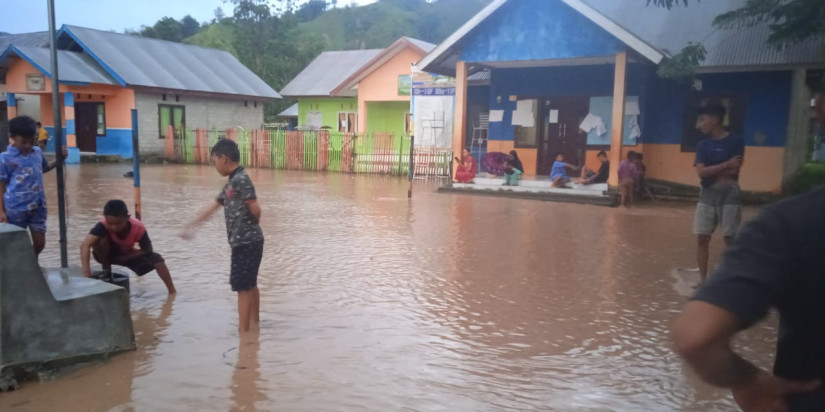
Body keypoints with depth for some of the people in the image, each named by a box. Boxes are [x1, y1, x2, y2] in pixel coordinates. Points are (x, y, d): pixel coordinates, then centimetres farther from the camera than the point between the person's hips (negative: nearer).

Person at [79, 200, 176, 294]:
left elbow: (147, 249, -20)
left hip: (127, 255, 1)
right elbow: (85, 245, -47)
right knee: (101, 240, -35)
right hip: (109, 254, -1)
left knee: (156, 259, -23)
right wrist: (86, 272, -56)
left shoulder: (138, 228, -32)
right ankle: (106, 270, -8)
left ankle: (172, 292, -12)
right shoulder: (103, 225, -36)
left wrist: (125, 258, -27)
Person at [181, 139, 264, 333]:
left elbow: (255, 209, -22)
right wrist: (191, 226, 25)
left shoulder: (240, 179, -16)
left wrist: (253, 224, -1)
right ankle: (254, 323, 30)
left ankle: (243, 330, 4)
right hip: (245, 242, 10)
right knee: (250, 284, 18)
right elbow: (212, 207, 21)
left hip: (246, 242, -10)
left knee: (242, 286, -3)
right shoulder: (231, 184, 14)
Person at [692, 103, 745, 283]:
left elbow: (734, 171, -12)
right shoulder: (703, 145, 7)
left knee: (731, 239, 0)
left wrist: (711, 171, -6)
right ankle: (703, 279, 14)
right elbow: (701, 172, -7)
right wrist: (726, 164, -14)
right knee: (702, 238, 4)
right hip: (707, 195, 4)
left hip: (729, 194, -4)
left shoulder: (736, 141, -4)